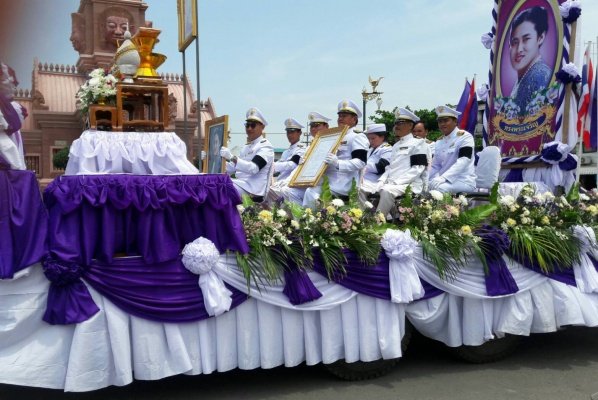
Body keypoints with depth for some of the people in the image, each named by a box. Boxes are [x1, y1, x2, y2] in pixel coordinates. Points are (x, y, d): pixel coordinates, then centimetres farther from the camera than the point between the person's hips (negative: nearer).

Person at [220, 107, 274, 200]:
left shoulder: (265, 146, -5)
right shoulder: (246, 147, 23)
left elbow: (253, 168, -22)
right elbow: (232, 168, 23)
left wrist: (232, 157, -32)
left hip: (253, 190, -8)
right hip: (241, 184, 9)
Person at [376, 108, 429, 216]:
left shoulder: (418, 143, -1)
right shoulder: (396, 145, 24)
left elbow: (417, 169, -12)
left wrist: (396, 182, -19)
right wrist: (382, 180, 3)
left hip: (410, 185, -8)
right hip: (391, 184, 8)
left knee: (387, 190, -36)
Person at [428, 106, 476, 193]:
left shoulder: (465, 137, -5)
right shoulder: (439, 142, 16)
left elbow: (462, 162, -18)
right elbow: (435, 166, 13)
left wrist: (442, 178, -28)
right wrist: (435, 180, -9)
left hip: (464, 181, -6)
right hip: (446, 182, 6)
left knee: (439, 189, -34)